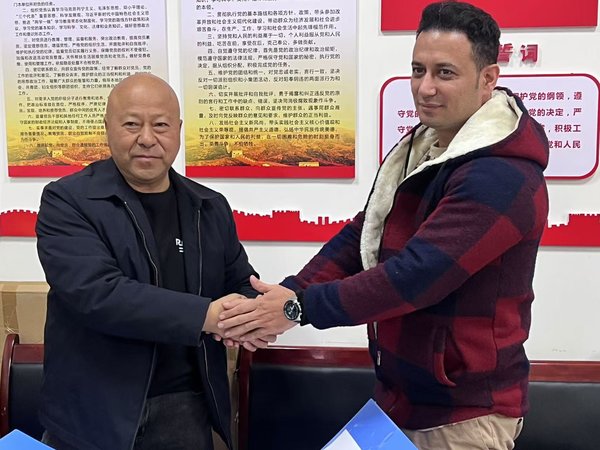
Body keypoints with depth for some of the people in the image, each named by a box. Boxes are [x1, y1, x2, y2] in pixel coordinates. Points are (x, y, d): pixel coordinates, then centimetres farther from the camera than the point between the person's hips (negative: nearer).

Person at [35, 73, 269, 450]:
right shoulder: (68, 201, -9)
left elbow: (242, 283, 11)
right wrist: (206, 315, -27)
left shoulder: (210, 207, 4)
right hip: (93, 413, -3)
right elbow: (96, 292, -22)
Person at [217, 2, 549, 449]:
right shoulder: (421, 146, 5)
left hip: (462, 412, -8)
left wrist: (300, 307, -24)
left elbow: (416, 274, -30)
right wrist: (290, 293, -11)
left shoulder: (502, 177, -24)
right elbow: (363, 233, 3)